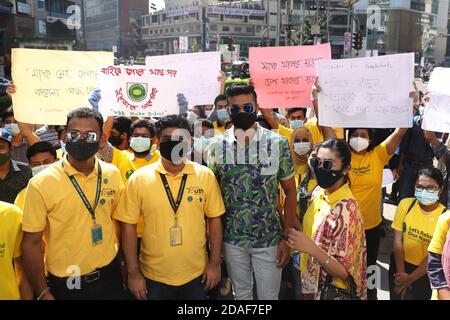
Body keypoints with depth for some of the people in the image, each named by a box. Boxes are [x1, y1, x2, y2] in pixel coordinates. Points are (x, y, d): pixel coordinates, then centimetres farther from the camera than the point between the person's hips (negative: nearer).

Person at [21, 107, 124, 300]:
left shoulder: (113, 174, -4)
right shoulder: (41, 183, -14)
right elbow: (31, 242, -10)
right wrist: (43, 294, -8)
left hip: (109, 275, 3)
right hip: (64, 284, -3)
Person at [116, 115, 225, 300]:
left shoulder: (206, 176, -5)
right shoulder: (139, 179, -9)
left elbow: (214, 220, 1)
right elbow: (128, 226, -5)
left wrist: (215, 263, 0)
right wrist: (133, 273, -5)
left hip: (197, 274, 1)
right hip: (154, 277, 0)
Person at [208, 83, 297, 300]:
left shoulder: (278, 144, -9)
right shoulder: (218, 145, -5)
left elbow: (290, 191, -3)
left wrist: (287, 237, -7)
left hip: (269, 238, -1)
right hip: (232, 239, 2)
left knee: (269, 296, 11)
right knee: (241, 294, 19)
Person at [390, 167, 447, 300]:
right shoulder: (405, 204, -13)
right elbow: (398, 240, -9)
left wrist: (409, 279, -11)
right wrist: (401, 273, -10)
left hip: (424, 271, -2)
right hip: (399, 263, 2)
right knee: (395, 296, 21)